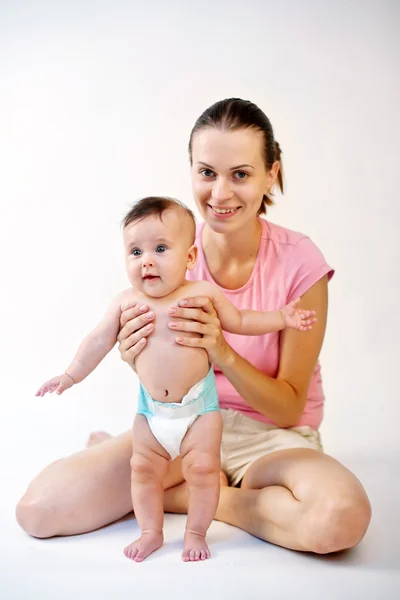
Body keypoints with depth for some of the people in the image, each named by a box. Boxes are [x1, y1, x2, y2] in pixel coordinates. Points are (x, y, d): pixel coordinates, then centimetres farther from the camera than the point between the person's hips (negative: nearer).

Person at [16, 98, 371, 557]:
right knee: (37, 510, -16)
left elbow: (289, 407, -13)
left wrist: (222, 351, -32)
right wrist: (141, 359, -27)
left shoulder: (300, 263, -16)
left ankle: (178, 493, -8)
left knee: (342, 517, -35)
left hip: (270, 435, -1)